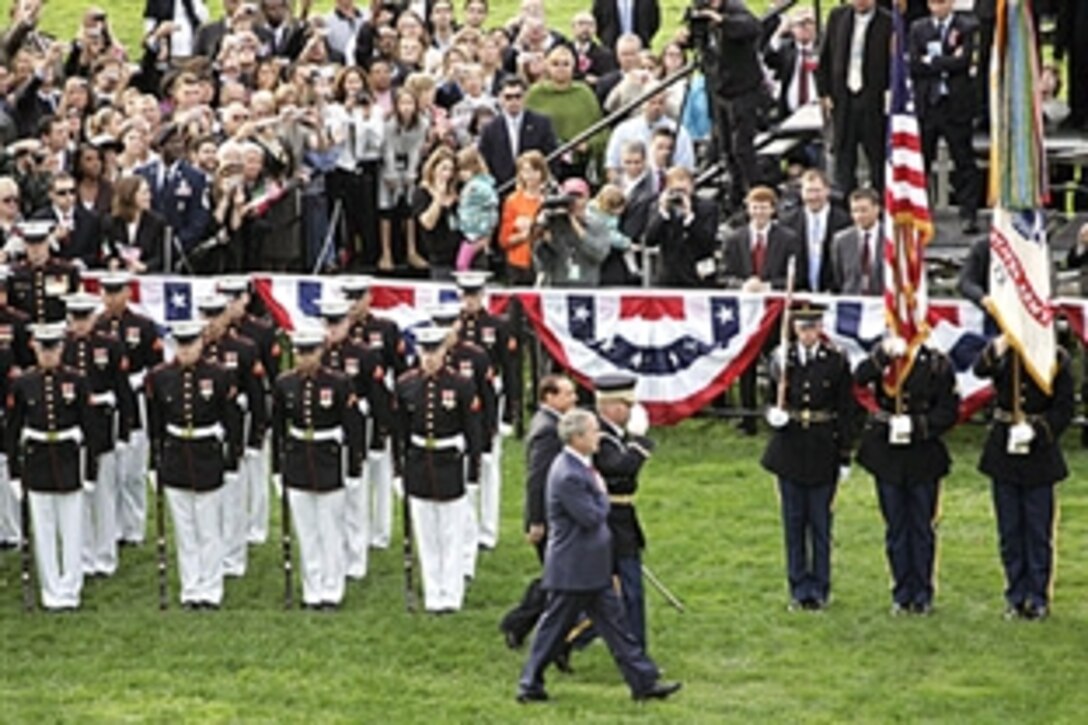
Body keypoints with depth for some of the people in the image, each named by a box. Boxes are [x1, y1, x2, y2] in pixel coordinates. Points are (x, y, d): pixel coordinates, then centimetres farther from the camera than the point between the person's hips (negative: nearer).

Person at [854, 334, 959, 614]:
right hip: (887, 456, 1)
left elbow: (949, 411, -4)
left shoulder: (937, 364, -2)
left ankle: (923, 594, 15)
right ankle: (902, 594, 16)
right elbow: (860, 378, -20)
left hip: (924, 457, -1)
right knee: (896, 527, 8)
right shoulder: (882, 360, 1)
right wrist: (884, 352, -33)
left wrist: (918, 425, -17)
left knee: (922, 526, 6)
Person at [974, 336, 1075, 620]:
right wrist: (997, 349, -40)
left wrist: (1037, 429, -18)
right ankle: (1016, 597, 18)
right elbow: (980, 370, -23)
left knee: (1039, 531, 3)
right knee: (1009, 530, 8)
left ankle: (1038, 598, 13)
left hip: (1039, 453, -2)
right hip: (1004, 452, 2)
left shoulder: (1056, 359, -4)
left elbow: (1064, 409, -4)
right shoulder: (1002, 353, -1)